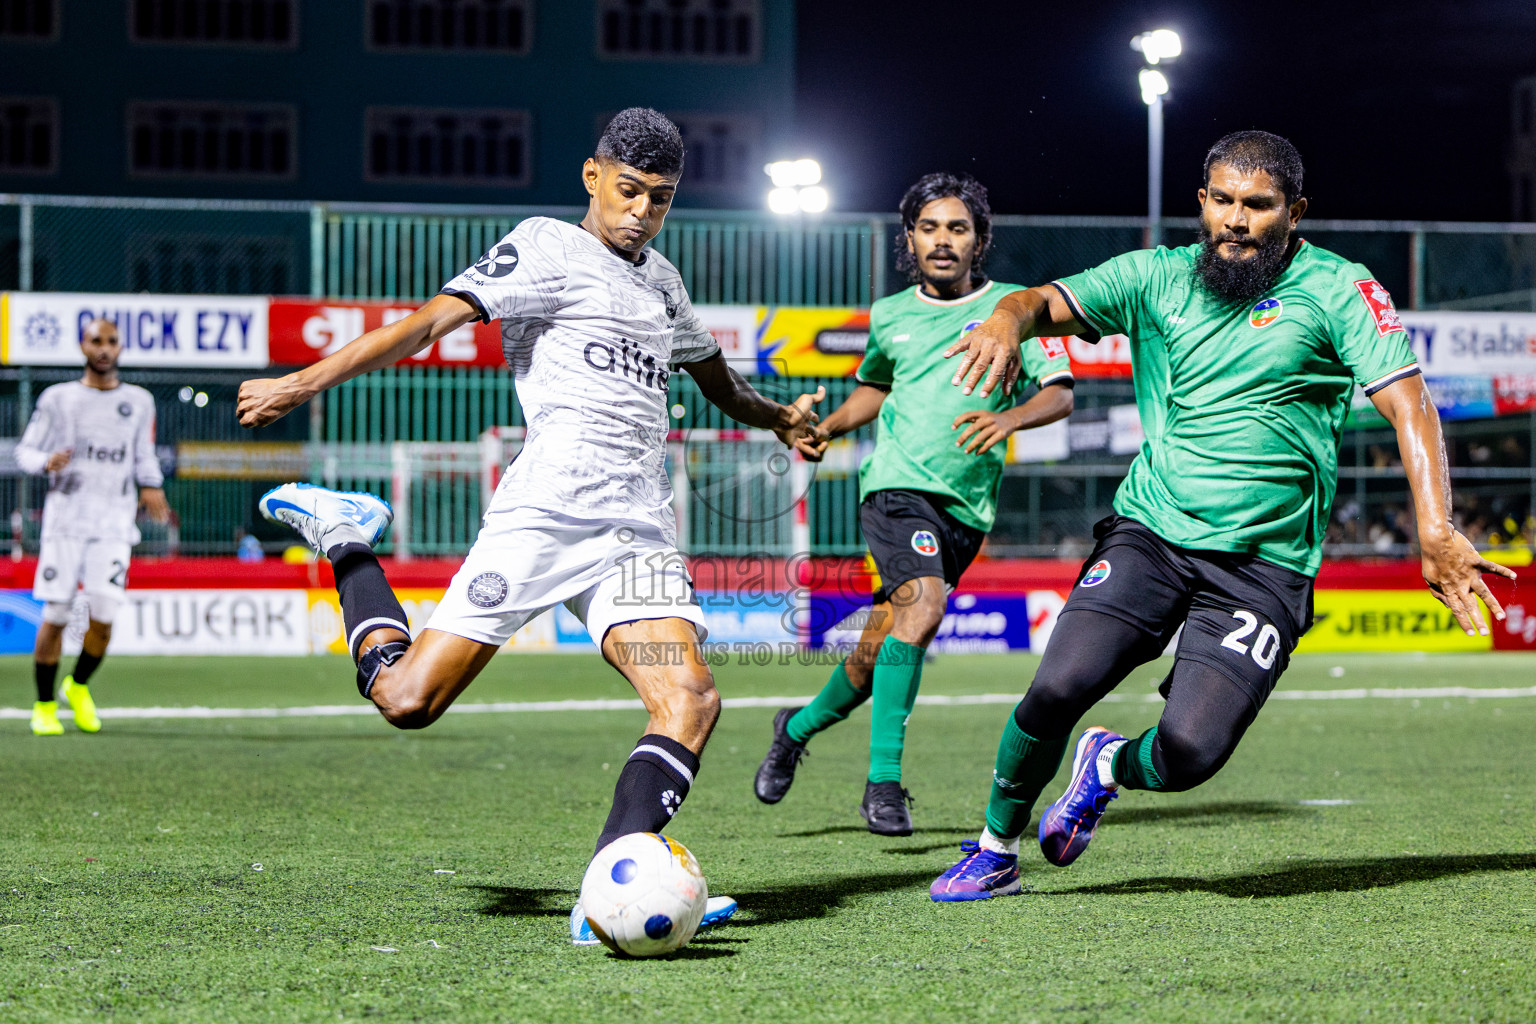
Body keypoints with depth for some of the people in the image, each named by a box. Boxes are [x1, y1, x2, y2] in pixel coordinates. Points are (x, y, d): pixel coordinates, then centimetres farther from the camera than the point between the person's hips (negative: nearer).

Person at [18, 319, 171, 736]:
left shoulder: (139, 402, 11)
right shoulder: (57, 398, 7)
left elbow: (145, 458, 18)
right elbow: (25, 450, 7)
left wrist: (151, 487, -2)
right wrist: (47, 461, -15)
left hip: (114, 524, 1)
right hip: (65, 518, -1)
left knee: (103, 614, -11)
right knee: (55, 615, -5)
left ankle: (79, 687, 16)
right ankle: (45, 705, 10)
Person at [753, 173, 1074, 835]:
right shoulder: (890, 316, 11)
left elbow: (1061, 393, -6)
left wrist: (1009, 417, -26)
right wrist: (826, 429, 13)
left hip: (966, 506, 1)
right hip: (898, 483, -1)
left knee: (878, 655, 8)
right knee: (922, 606, -28)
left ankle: (799, 728, 37)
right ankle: (884, 781, -25)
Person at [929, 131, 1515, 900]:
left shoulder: (1335, 290, -3)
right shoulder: (1159, 278, 7)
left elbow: (1407, 404, -11)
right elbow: (1051, 303, 2)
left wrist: (1435, 533, -25)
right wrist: (1008, 319, -25)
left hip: (1262, 562, -2)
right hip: (1149, 533, 2)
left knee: (1191, 751, -17)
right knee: (1059, 687, -20)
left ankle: (1111, 766, 21)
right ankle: (996, 851, 6)